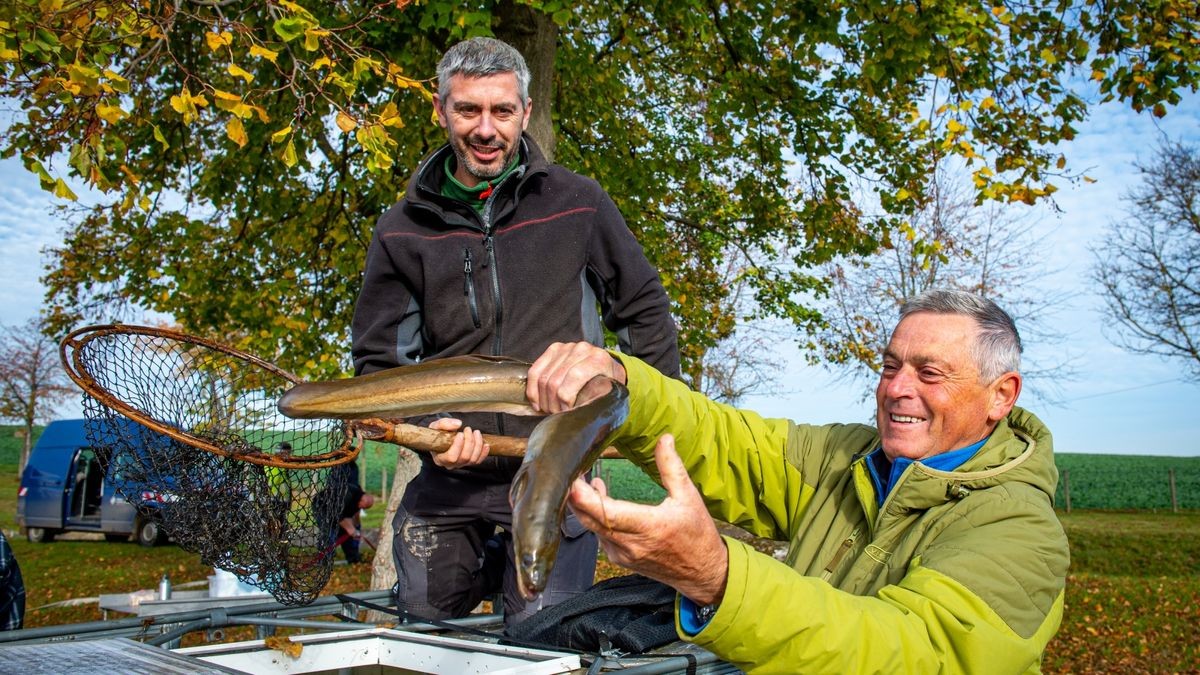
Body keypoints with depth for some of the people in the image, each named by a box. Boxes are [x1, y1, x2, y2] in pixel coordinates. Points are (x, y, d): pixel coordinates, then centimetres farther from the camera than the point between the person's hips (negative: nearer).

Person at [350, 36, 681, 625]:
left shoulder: (578, 204, -2)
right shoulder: (403, 230, 1)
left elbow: (644, 310, 8)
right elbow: (379, 360, 3)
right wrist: (423, 425, -15)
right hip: (451, 473, 2)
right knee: (424, 612, 11)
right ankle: (491, 556, 42)